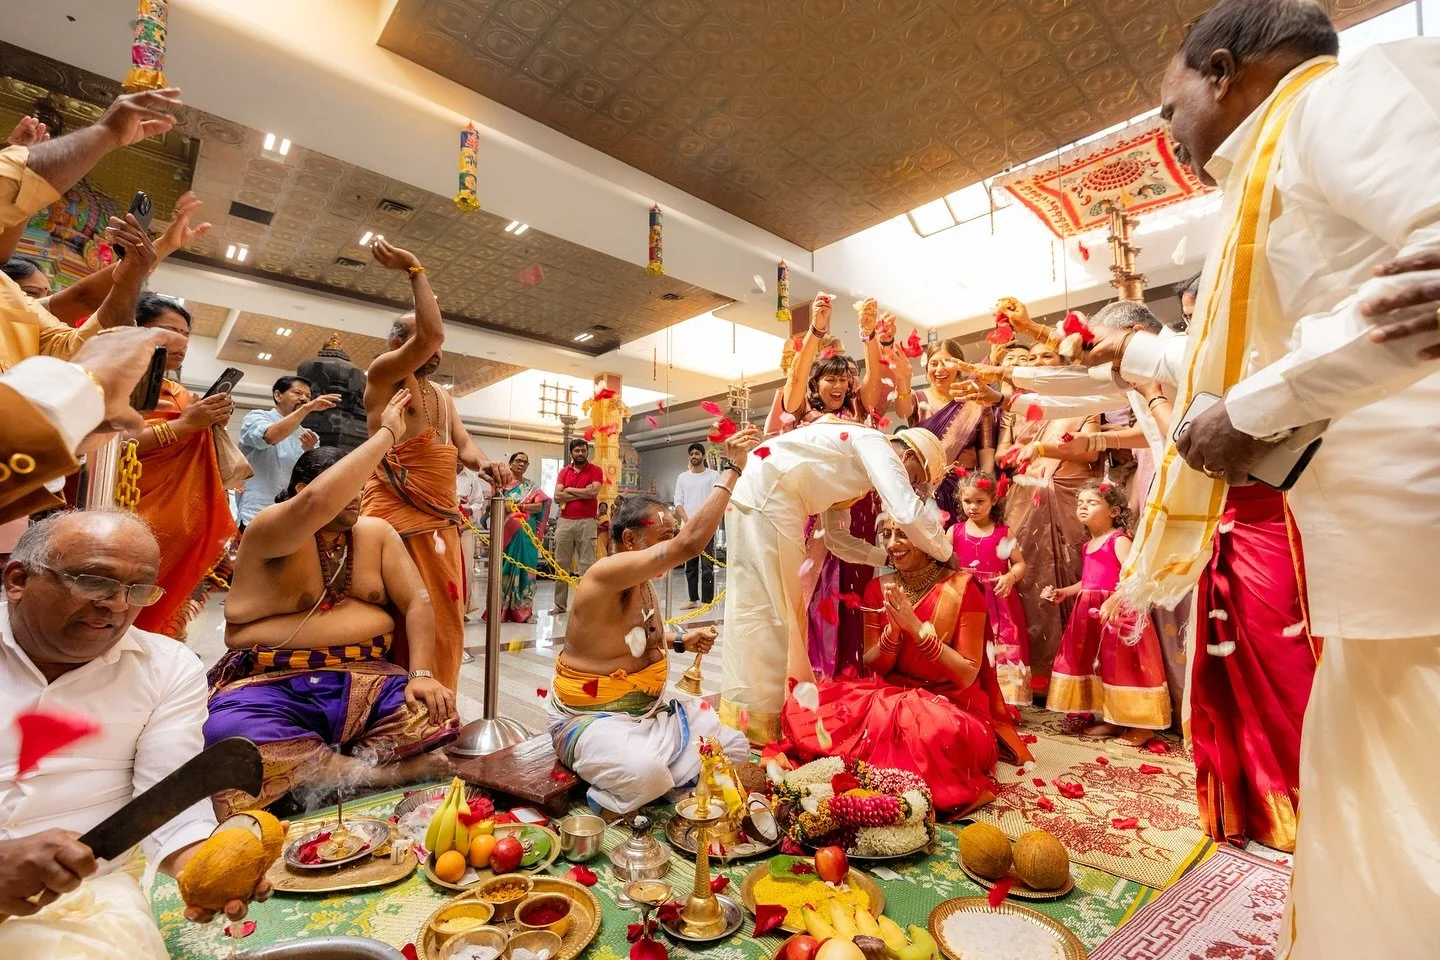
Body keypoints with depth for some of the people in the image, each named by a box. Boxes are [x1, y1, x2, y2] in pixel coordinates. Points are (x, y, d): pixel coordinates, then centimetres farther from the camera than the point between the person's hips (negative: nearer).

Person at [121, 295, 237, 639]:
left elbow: (195, 457, 18)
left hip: (179, 523, 6)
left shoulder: (181, 393, 15)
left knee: (163, 604, 7)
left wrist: (213, 426, 0)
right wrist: (182, 425, -17)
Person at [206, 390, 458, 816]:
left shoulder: (376, 532, 9)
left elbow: (417, 603, 2)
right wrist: (386, 434, -23)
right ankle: (385, 772, -22)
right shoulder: (270, 530, -5)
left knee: (436, 718, -24)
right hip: (271, 683, -2)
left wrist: (422, 674, -14)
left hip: (368, 678, 3)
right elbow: (317, 504, -31)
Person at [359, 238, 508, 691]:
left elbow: (463, 443, 12)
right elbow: (431, 335, -19)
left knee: (442, 615, 10)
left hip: (442, 517, 8)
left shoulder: (442, 395, 23)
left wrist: (483, 464, -10)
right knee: (402, 616, -5)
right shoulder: (383, 373, -2)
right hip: (397, 513, -7)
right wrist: (415, 269, -11)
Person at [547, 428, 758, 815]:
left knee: (735, 746, 2)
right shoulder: (606, 574, -27)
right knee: (644, 774, -37)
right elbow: (690, 543, -40)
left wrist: (680, 641, 4)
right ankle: (609, 800, -2)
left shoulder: (644, 583, 3)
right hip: (591, 718, -8)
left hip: (651, 709, 9)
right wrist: (731, 468, -37)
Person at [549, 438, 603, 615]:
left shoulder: (595, 470, 2)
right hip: (565, 522, 4)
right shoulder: (564, 472, 10)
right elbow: (557, 497, -1)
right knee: (561, 565, 7)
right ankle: (560, 604, 16)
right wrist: (583, 493, -8)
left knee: (586, 565, -1)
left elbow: (594, 492, -14)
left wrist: (570, 490, -3)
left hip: (586, 522, -3)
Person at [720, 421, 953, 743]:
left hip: (759, 499, 10)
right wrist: (948, 555, -2)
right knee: (769, 608, -5)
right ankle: (759, 720, 5)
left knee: (783, 607, 14)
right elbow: (909, 513, -18)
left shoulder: (854, 466, 23)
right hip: (765, 498, -10)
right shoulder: (874, 443, -4)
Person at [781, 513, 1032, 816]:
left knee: (935, 732, -43)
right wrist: (893, 629, -18)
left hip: (950, 704, -5)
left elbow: (967, 675, -13)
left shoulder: (961, 588, -12)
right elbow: (873, 667, 2)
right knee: (801, 708, -19)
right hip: (889, 696, 5)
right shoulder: (878, 588, 1)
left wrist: (916, 628, -24)